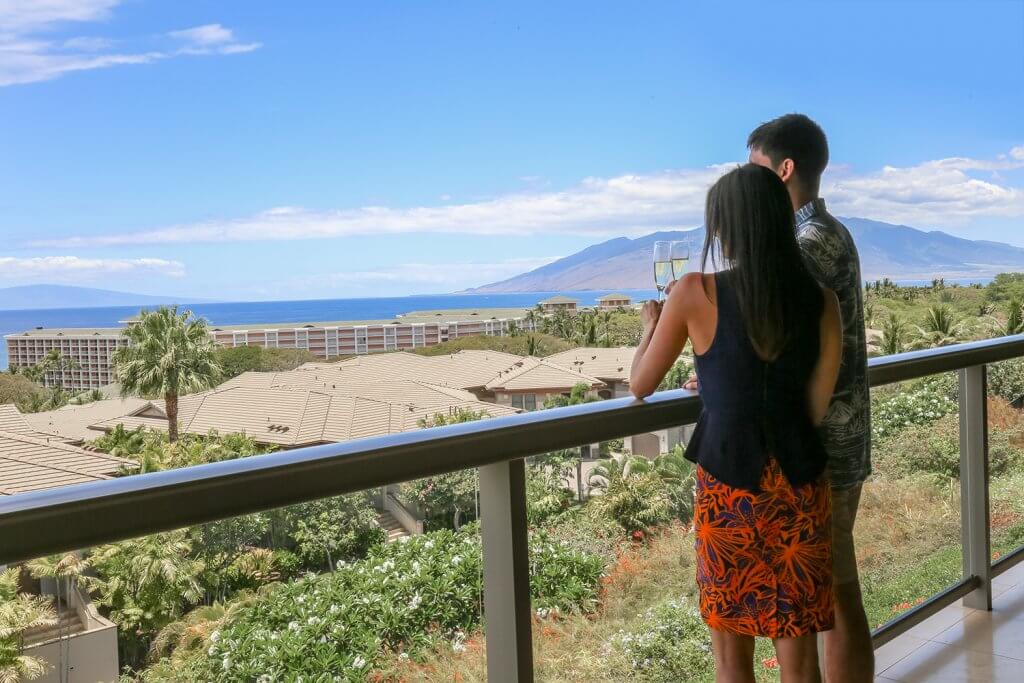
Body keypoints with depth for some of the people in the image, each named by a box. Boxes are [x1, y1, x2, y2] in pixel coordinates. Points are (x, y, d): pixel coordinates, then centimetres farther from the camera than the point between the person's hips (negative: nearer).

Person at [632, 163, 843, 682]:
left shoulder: (694, 293, -11)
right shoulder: (823, 303, -2)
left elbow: (641, 385, 1)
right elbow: (815, 408, 3)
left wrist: (650, 325, 21)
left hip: (730, 485, -2)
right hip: (799, 483, 3)